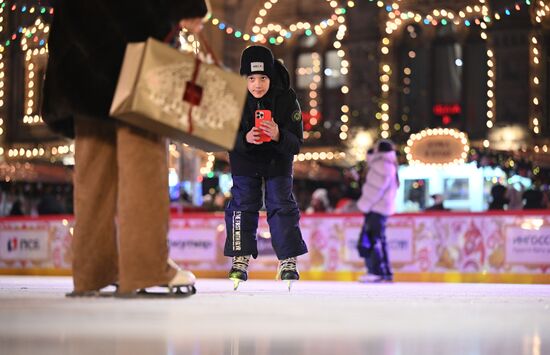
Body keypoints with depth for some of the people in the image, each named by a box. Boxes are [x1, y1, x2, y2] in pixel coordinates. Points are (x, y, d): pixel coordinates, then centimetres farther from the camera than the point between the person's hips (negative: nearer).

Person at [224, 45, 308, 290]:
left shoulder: (287, 99, -26)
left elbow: (296, 143, -25)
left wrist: (278, 136, -46)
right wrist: (245, 139, -42)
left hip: (278, 159, -1)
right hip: (244, 159, 1)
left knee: (281, 205, -2)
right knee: (242, 205, -2)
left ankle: (288, 262, 5)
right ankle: (240, 261, 7)